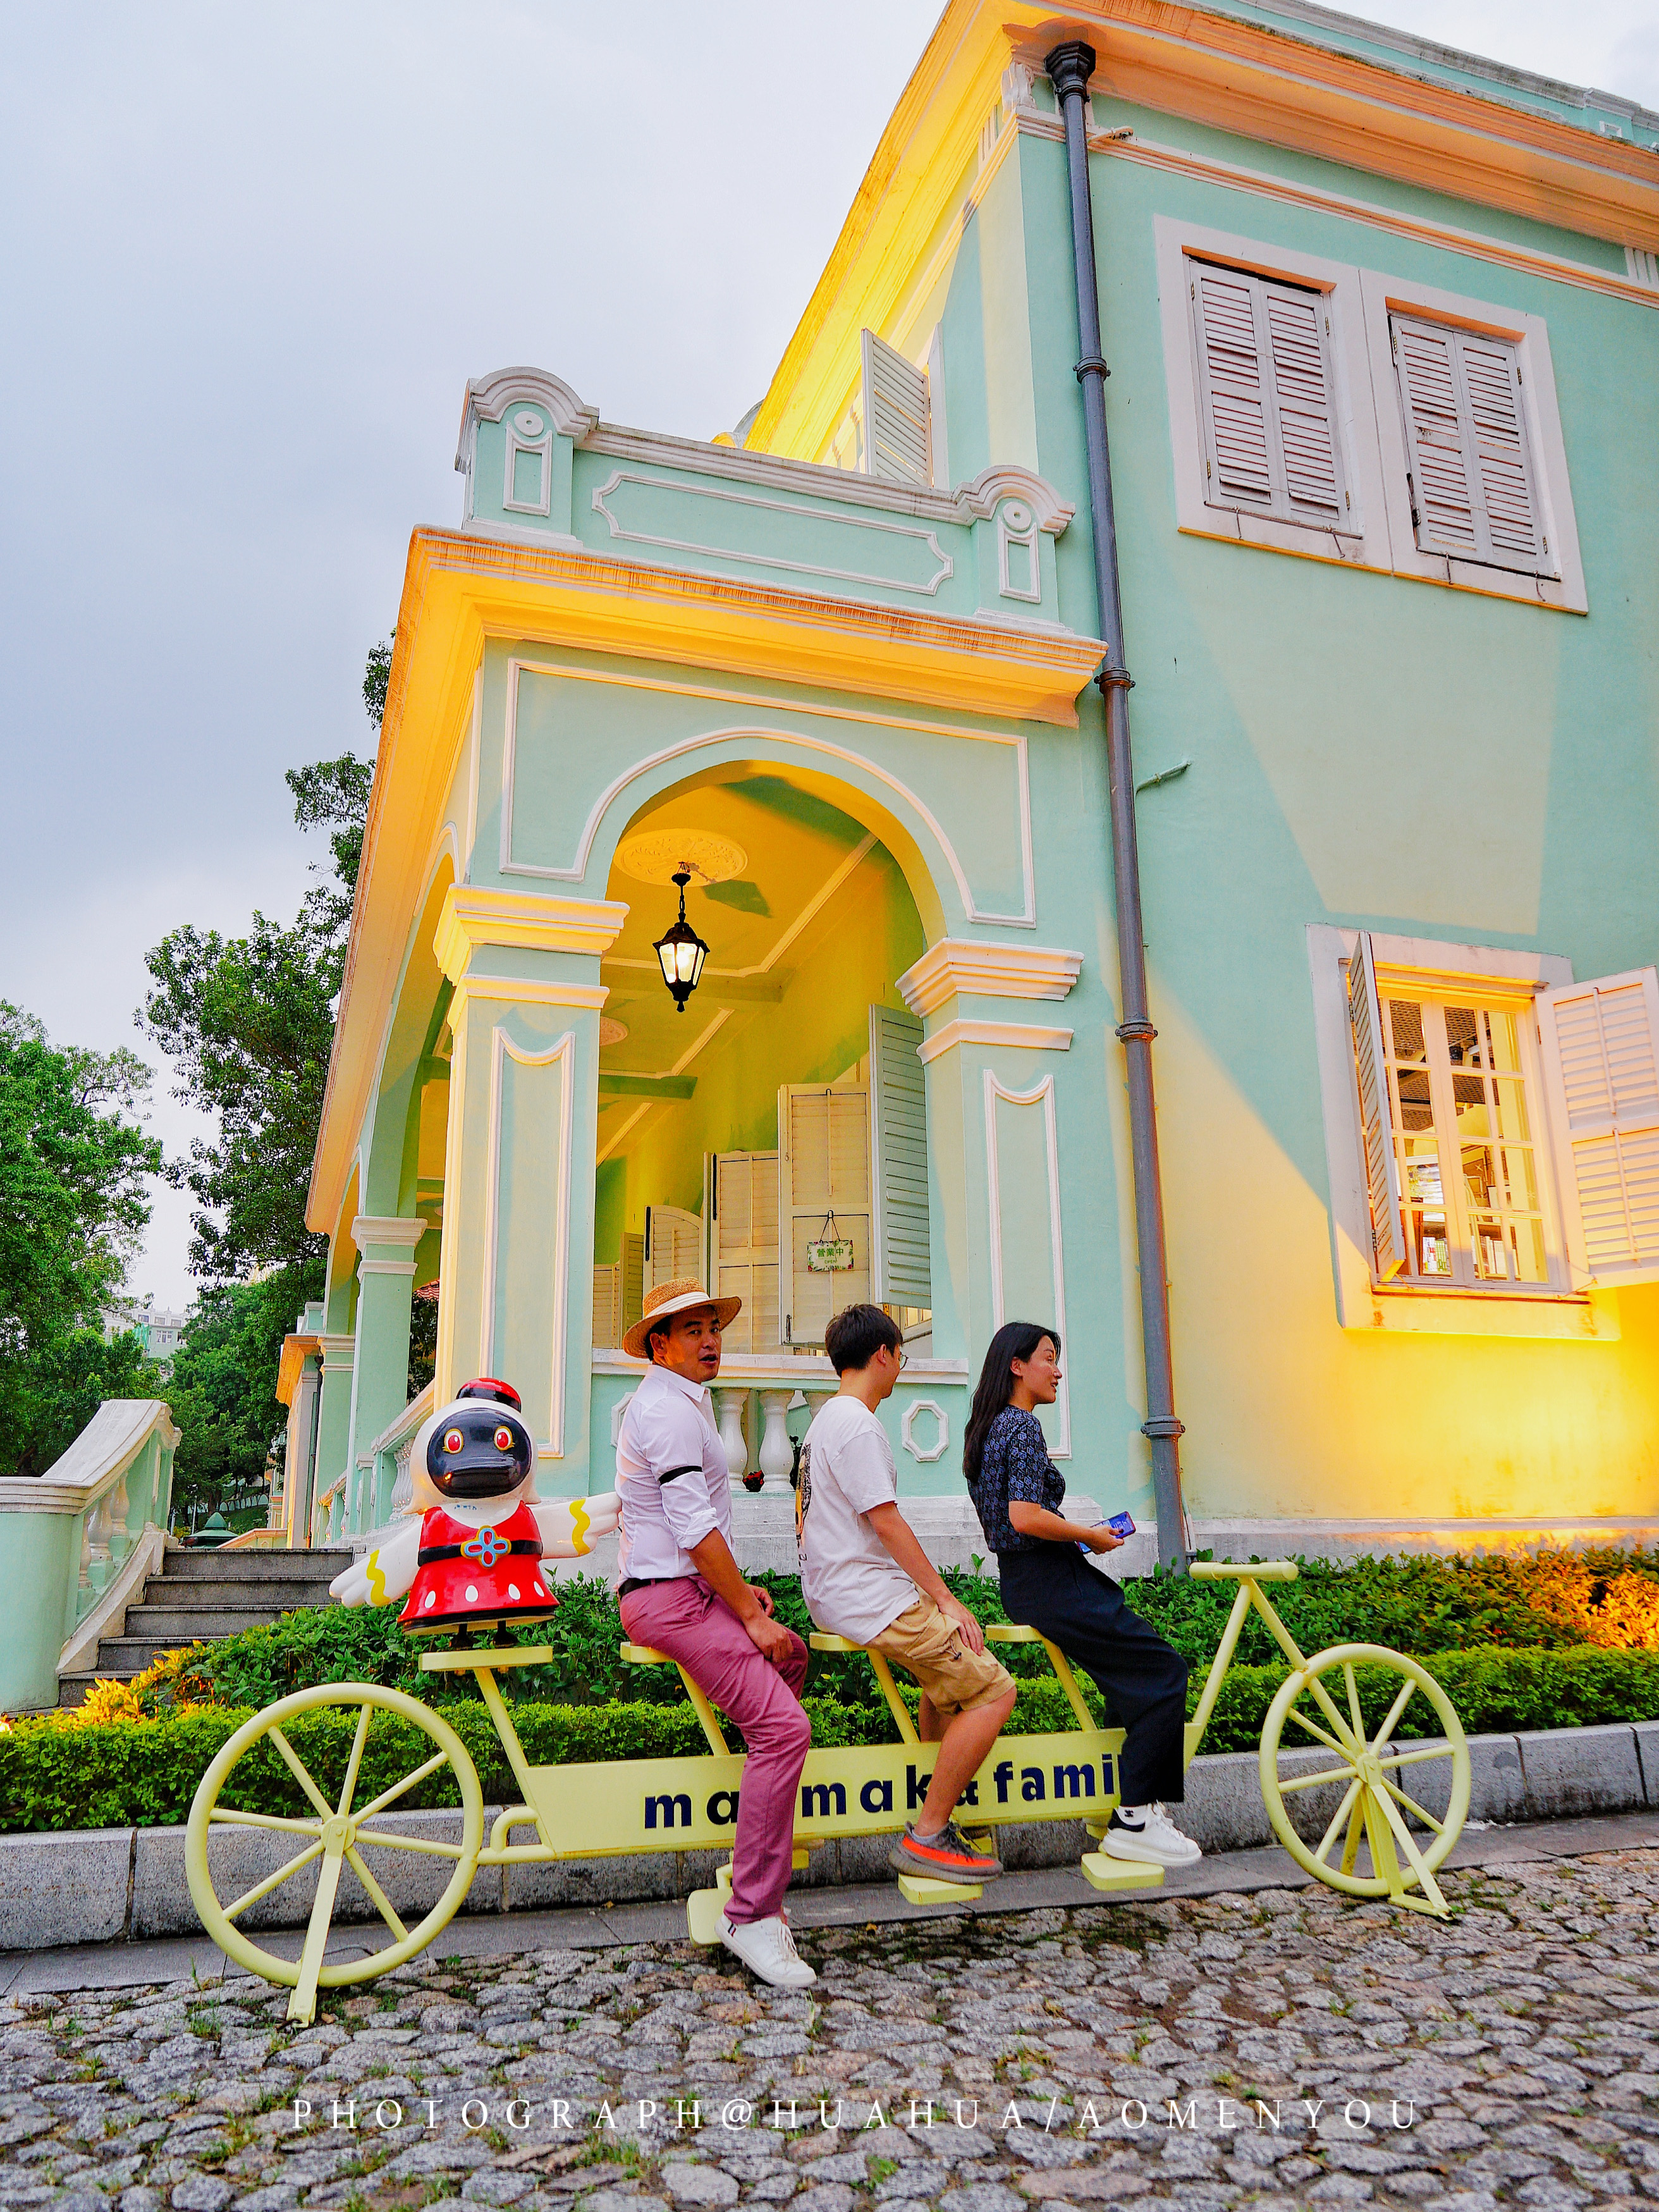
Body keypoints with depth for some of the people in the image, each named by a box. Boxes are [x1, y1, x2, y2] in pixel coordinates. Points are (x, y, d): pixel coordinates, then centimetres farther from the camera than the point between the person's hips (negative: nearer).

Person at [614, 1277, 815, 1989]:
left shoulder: (681, 1403, 19)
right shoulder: (669, 1409, -16)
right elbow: (695, 1528, -21)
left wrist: (739, 1587, 21)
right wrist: (751, 1616, -16)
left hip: (689, 1588, 11)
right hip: (670, 1599, -11)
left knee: (790, 1655, 25)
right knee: (783, 1725, -19)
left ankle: (757, 1842, 31)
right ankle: (752, 1915, -16)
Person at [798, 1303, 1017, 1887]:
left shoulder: (824, 1422, 17)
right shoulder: (858, 1426, -16)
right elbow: (886, 1521, -20)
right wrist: (945, 1598, -14)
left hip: (834, 1594, 11)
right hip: (870, 1601, -11)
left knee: (951, 1659, 29)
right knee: (992, 1691, -12)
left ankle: (937, 1801, 31)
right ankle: (926, 1837, -8)